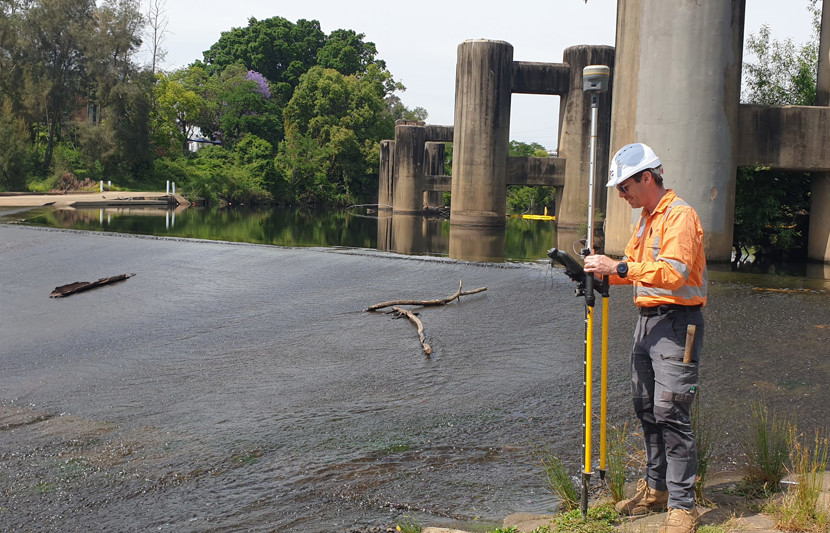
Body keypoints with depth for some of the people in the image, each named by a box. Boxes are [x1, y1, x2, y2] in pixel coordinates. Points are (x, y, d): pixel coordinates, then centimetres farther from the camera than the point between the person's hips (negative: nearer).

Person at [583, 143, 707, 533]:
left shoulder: (679, 215, -14)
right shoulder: (646, 219, 17)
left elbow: (674, 272, -25)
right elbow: (635, 267, 20)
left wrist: (619, 268, -27)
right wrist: (602, 272, 2)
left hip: (676, 324, -9)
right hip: (647, 320, 10)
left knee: (670, 412, -12)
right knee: (646, 408, 13)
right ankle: (656, 489, 25)